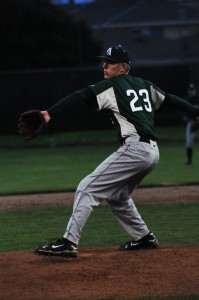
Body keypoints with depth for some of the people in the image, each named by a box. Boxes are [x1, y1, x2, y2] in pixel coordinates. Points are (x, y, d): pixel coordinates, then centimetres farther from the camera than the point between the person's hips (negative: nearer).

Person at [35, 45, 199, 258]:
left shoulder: (110, 87, -3)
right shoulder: (144, 85, 19)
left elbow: (79, 96, -16)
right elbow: (170, 99, 29)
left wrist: (51, 113, -26)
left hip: (134, 149, -9)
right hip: (152, 151, 9)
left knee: (88, 188, -11)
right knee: (116, 196, 27)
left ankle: (69, 242, -21)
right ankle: (144, 238, 30)